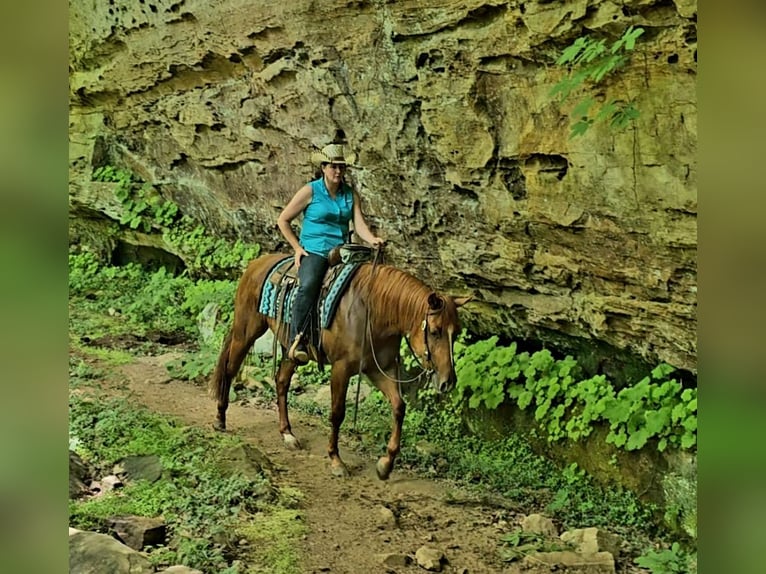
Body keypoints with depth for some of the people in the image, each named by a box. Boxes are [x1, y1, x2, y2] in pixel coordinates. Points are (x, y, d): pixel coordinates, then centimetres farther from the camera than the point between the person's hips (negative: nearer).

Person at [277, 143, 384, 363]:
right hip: (313, 252, -5)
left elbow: (360, 225, 1)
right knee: (308, 286, -34)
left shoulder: (351, 194, 12)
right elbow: (283, 220, 4)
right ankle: (297, 340, -31)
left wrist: (373, 240, -20)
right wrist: (297, 248, -2)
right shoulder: (310, 191, 0)